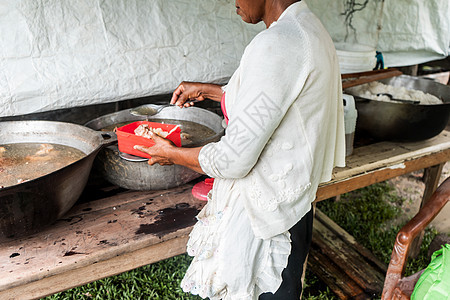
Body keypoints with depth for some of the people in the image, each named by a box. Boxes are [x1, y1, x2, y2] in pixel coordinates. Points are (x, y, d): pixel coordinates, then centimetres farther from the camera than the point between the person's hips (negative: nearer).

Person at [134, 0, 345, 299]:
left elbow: (234, 160, -25)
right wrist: (206, 90, 18)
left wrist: (171, 154, -8)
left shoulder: (275, 47, -28)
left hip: (265, 214, -9)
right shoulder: (310, 27, 5)